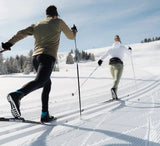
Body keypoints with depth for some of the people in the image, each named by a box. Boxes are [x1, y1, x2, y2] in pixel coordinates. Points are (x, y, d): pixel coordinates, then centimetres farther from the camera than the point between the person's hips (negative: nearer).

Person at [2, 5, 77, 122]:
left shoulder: (37, 25, 24)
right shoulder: (58, 22, 14)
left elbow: (22, 33, 12)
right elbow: (71, 36, 23)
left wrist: (10, 43, 10)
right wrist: (74, 31, 43)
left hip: (36, 57, 7)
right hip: (48, 57, -6)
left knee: (47, 84, 17)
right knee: (40, 81, -25)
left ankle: (45, 115, 13)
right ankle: (16, 95, -53)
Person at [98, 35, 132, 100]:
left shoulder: (111, 48, 18)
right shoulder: (123, 47, 14)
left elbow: (105, 54, 0)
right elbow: (129, 53, 29)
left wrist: (101, 60, -9)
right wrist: (129, 49, 50)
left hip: (111, 65, 4)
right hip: (119, 64, -4)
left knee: (115, 79, 17)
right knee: (117, 79, -19)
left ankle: (115, 96, 9)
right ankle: (113, 89, -51)